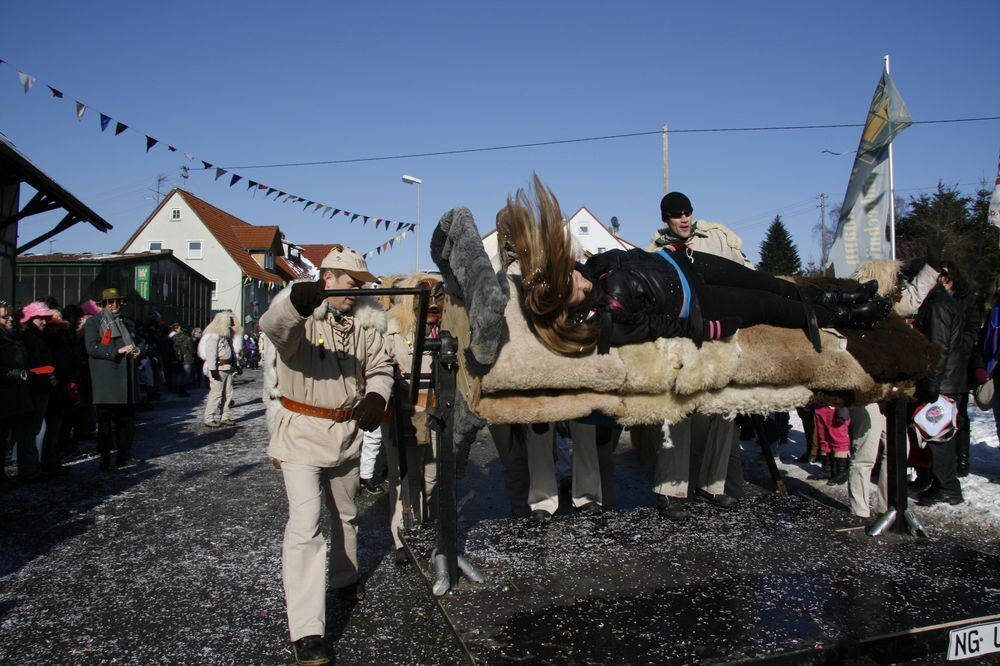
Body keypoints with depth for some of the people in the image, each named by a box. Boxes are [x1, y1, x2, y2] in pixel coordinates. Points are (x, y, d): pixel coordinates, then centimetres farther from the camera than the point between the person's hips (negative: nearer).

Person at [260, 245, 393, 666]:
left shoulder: (363, 324, 4)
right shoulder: (299, 316, -14)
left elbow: (380, 366, 6)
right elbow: (273, 327, -36)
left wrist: (376, 395, -17)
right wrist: (295, 302, -59)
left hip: (348, 432, 6)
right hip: (302, 432, -6)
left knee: (346, 513, 23)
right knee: (305, 523, -13)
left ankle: (345, 578, 49)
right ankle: (306, 632, -8)